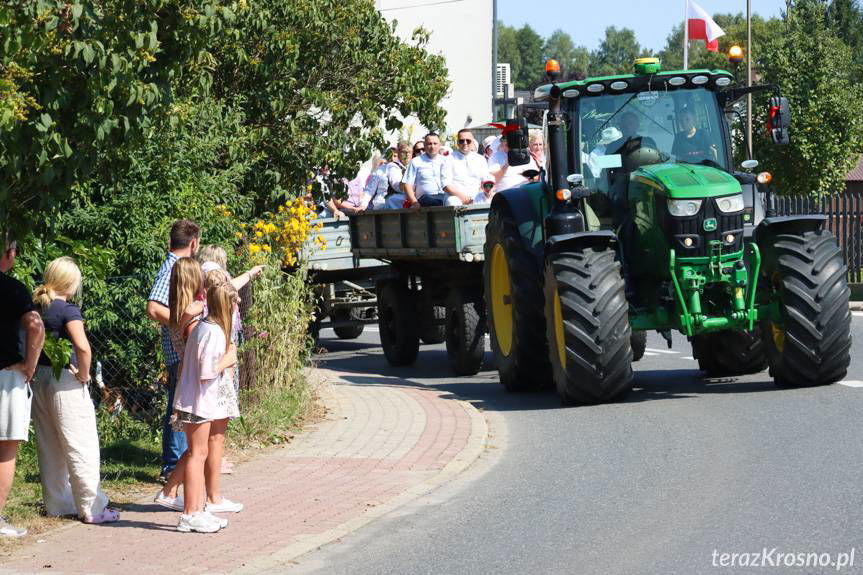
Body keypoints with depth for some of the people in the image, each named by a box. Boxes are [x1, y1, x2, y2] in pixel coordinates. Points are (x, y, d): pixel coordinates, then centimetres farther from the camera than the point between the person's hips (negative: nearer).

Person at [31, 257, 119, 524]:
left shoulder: (35, 306, 6)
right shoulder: (67, 310, -15)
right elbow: (83, 347, -27)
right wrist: (83, 375, -13)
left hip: (39, 381, 7)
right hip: (64, 382, -7)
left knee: (49, 447, 14)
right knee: (81, 446, 0)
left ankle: (57, 504, 21)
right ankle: (92, 508, 2)